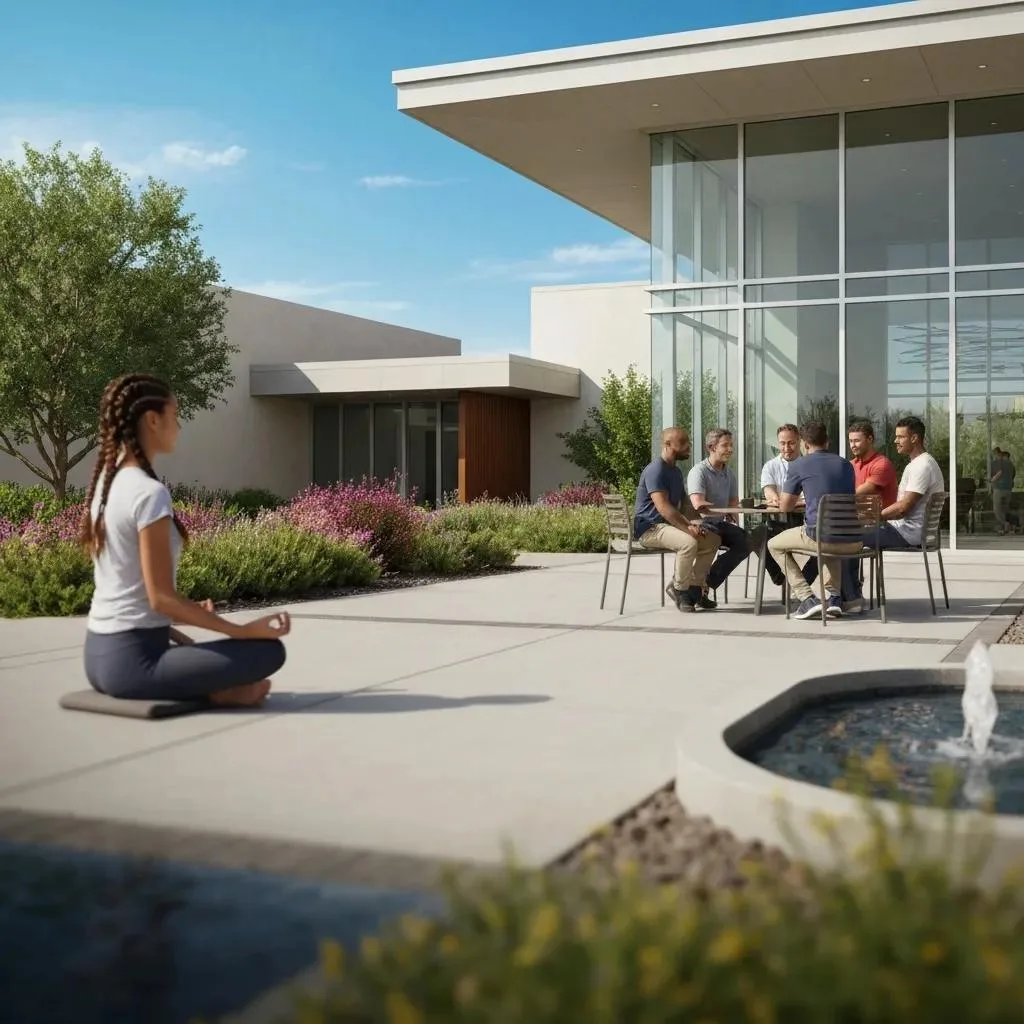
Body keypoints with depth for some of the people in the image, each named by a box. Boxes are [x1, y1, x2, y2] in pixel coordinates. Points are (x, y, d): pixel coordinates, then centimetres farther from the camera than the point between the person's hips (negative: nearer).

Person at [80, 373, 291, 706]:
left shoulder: (105, 484, 10)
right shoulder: (149, 492, -18)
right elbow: (161, 597, -19)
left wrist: (183, 638, 20)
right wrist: (244, 630, -13)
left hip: (100, 654, 10)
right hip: (133, 658, -9)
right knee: (268, 651, -12)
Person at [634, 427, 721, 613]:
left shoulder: (676, 471, 16)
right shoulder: (655, 470, -16)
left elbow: (685, 504, 18)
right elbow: (663, 507, -25)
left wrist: (693, 521, -3)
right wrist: (688, 527, -26)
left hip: (668, 526, 10)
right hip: (649, 528, -10)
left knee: (713, 540, 2)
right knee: (689, 542, -32)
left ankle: (694, 588, 5)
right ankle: (679, 589, -13)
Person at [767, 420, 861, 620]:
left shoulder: (798, 465, 1)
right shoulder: (845, 464, 16)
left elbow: (784, 506, 8)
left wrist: (801, 501, 31)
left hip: (820, 537, -5)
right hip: (853, 542, 5)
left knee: (774, 545, 22)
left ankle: (807, 599, 8)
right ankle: (833, 597, 23)